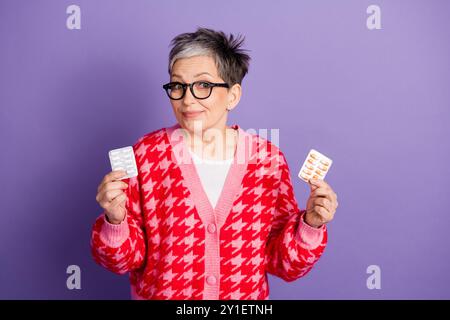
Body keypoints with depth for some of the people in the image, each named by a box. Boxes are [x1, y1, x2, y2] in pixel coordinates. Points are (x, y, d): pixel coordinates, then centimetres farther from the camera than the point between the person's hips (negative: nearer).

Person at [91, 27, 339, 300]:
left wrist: (310, 225, -22)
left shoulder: (268, 158, -11)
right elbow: (126, 258, -9)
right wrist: (115, 221, -26)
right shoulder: (147, 153, -13)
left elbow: (283, 262, -6)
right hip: (159, 292, 0)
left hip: (247, 296, 1)